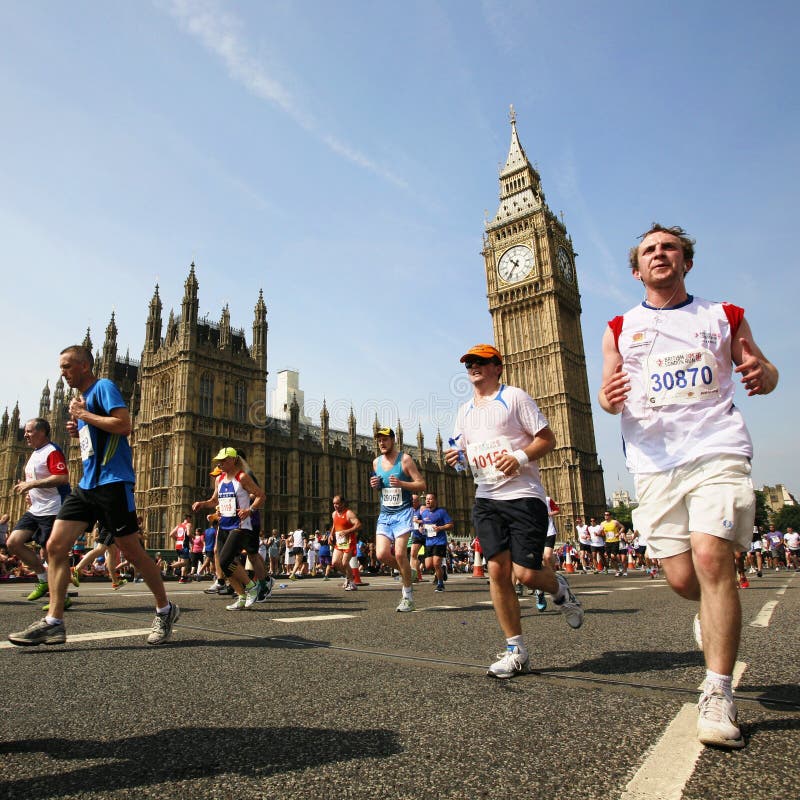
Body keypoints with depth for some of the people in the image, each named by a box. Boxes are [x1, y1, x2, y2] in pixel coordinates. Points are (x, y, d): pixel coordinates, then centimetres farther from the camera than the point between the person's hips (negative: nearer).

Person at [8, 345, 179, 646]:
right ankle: (53, 623, 4)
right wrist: (79, 431, 10)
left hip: (112, 481, -9)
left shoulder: (103, 387, -6)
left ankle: (165, 610, 15)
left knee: (132, 552, -1)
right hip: (87, 484, 9)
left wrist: (84, 415, -11)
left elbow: (124, 425, -20)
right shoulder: (82, 399, 21)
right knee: (55, 546, -2)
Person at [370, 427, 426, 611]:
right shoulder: (376, 462, 11)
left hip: (403, 513, -5)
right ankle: (406, 573, 22)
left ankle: (408, 597, 3)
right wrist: (374, 485, 1)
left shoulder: (405, 459, -5)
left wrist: (401, 483, -22)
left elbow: (422, 485, -7)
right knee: (382, 554, -8)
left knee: (400, 554, -13)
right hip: (384, 515, 5)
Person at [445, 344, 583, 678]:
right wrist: (455, 457, -1)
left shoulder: (515, 397, -1)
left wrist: (519, 457, -20)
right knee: (497, 570, -2)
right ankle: (515, 651, 11)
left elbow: (547, 439, -4)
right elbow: (464, 452, 22)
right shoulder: (464, 411, 17)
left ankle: (559, 588, 27)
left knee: (525, 573, -10)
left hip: (523, 495, -5)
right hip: (486, 500, 5)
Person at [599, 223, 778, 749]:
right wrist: (610, 398, -14)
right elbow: (609, 393, 11)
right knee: (682, 578, 0)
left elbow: (764, 371, 18)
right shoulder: (620, 329, 13)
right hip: (654, 462, 1)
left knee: (711, 557, -19)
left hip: (717, 450, -1)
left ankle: (718, 695, -4)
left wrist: (762, 374, -7)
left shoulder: (724, 316, 12)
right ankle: (719, 613, 38)